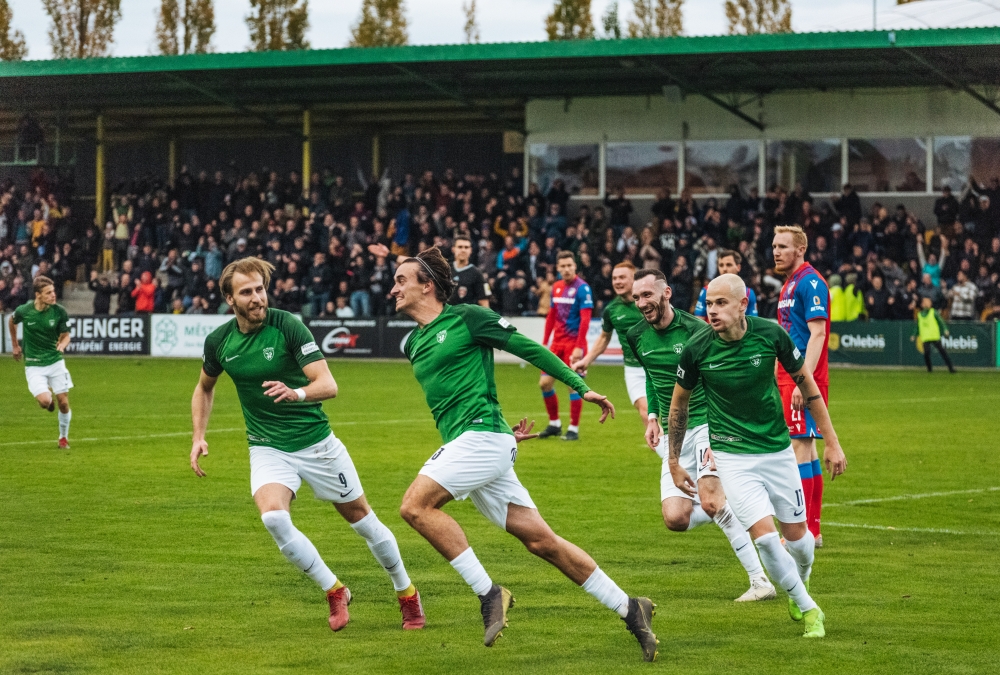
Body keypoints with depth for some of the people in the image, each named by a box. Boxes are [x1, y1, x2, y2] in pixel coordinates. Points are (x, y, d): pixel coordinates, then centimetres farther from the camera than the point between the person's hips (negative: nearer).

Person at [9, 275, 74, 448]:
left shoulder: (59, 312, -11)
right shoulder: (23, 311, -12)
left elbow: (65, 336, 1)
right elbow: (11, 321, 12)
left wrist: (62, 345, -22)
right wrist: (15, 345, 19)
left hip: (55, 361, 1)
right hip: (34, 365, -1)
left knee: (63, 403, 0)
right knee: (45, 401, -18)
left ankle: (63, 437, 23)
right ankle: (48, 394, 21)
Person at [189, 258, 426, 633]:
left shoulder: (288, 326, -16)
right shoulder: (219, 342, -4)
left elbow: (328, 385, -22)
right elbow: (205, 388, 18)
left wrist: (297, 393, -43)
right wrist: (199, 437, 7)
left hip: (316, 442, -2)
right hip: (268, 449, 2)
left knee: (360, 518, 7)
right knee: (273, 517, -25)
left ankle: (407, 595, 30)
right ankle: (334, 591, -5)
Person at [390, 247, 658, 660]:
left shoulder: (466, 317, -3)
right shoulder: (412, 344, 19)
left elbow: (528, 347, -1)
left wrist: (581, 387, 0)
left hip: (481, 436, -7)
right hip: (461, 444, 7)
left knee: (415, 505, -20)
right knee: (540, 540, 4)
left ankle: (488, 593, -16)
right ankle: (628, 609, 8)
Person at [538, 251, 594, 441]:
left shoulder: (582, 288, -12)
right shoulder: (556, 287, 10)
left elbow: (585, 319, -16)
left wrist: (579, 347, -22)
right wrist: (544, 343, 14)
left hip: (574, 343, -7)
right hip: (557, 343, 7)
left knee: (573, 385, -5)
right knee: (545, 382, 5)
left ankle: (574, 429, 4)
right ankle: (554, 424, 20)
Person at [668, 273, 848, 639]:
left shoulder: (771, 334, -14)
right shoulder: (697, 349, -15)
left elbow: (807, 383, 1)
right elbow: (679, 403, 3)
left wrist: (832, 442, 2)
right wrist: (674, 462, 6)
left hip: (778, 449, 2)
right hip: (732, 455, -2)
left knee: (795, 535, 8)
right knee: (764, 535, -16)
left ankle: (801, 581, 44)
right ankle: (808, 609, 4)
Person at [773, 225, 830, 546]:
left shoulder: (810, 282, -12)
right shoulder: (789, 285, 18)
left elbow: (817, 334, -19)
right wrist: (778, 379, 20)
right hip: (789, 378, 10)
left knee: (800, 447, -10)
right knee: (806, 448, 11)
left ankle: (802, 531, -10)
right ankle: (813, 529, 15)